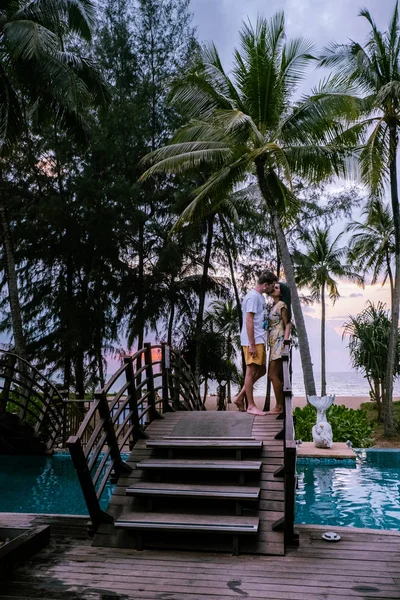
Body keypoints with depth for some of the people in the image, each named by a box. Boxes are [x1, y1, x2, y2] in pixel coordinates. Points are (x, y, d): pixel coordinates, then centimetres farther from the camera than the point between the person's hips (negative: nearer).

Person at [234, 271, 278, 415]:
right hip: (253, 341, -10)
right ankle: (251, 406, 7)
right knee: (252, 371, -2)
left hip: (259, 341, 10)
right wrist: (252, 344, -20)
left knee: (261, 371, 14)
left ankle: (240, 397, 19)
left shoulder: (260, 296, 16)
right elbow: (249, 321, -19)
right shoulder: (253, 296, -14)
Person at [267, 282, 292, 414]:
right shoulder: (273, 306, 18)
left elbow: (288, 325, -10)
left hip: (279, 342, -9)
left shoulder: (282, 305, -5)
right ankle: (280, 406, 13)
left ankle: (279, 407, -4)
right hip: (273, 343, 9)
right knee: (277, 375, 9)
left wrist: (285, 342, -20)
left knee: (273, 375, -9)